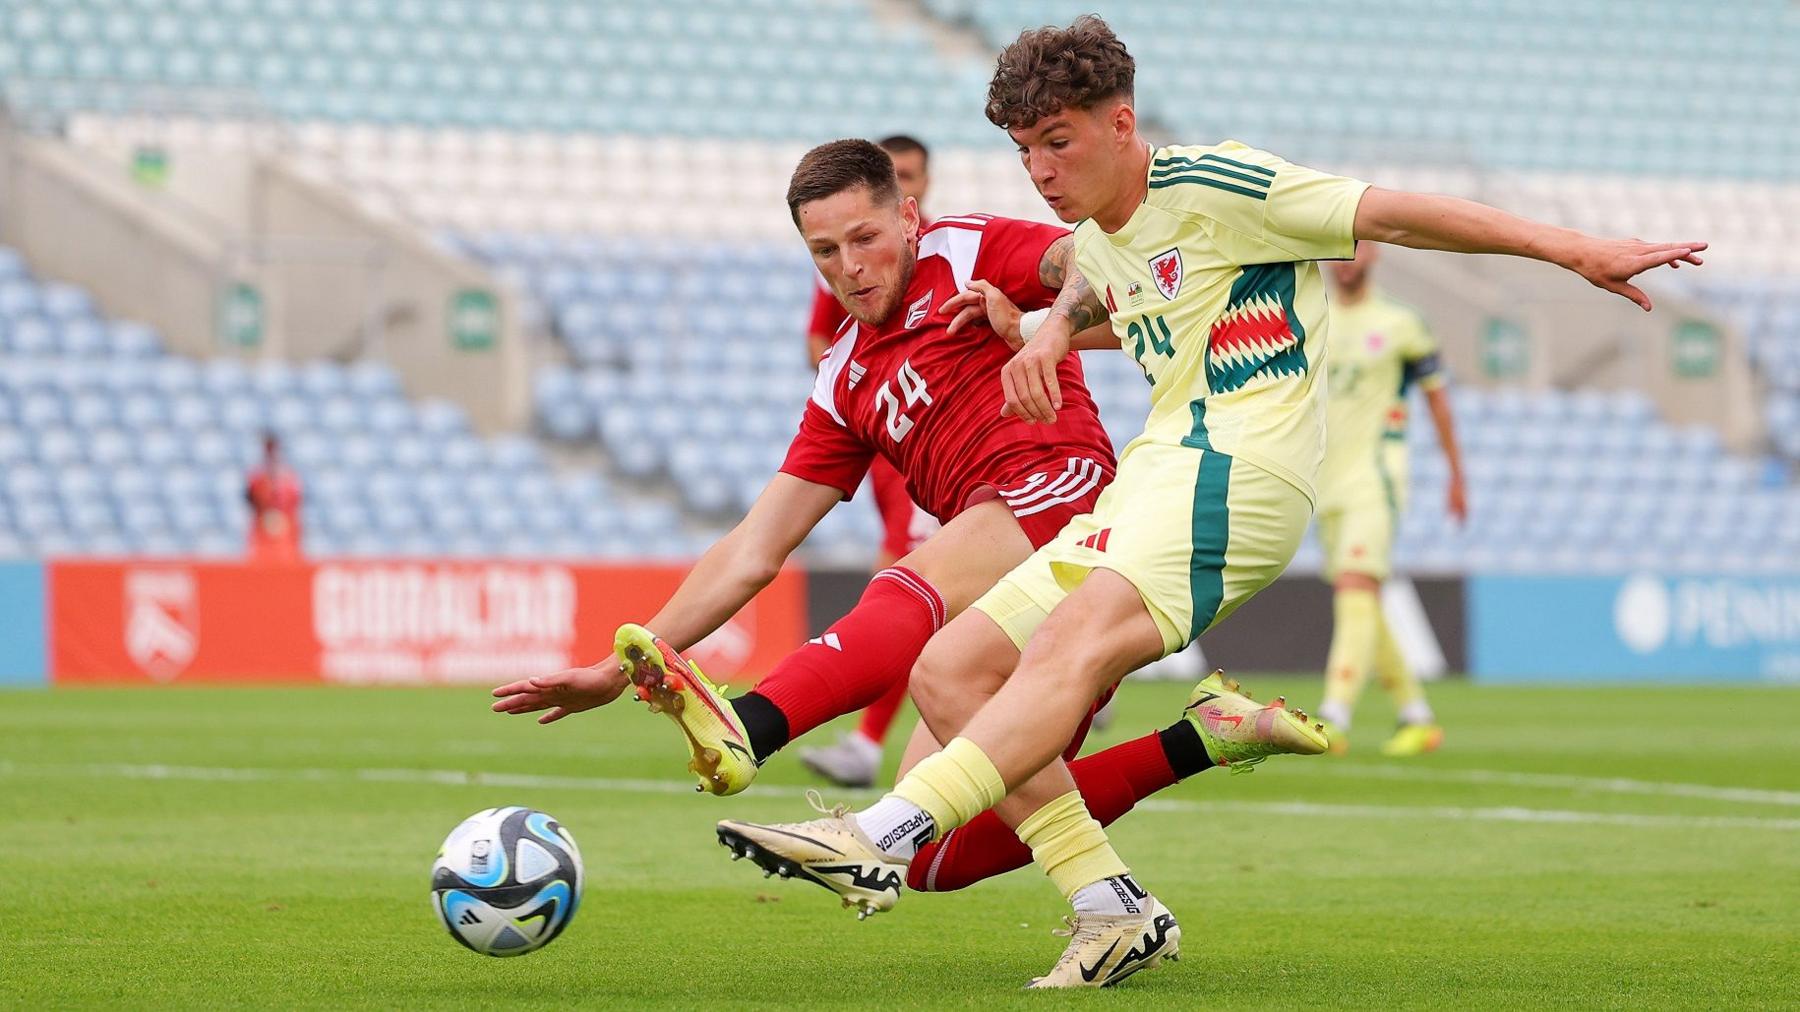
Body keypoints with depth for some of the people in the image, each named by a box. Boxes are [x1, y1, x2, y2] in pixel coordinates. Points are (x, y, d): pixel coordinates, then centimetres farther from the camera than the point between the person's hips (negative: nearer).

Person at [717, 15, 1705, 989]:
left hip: (1234, 471, -9)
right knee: (948, 673, -3)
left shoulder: (1210, 188, -4)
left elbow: (1386, 212, -6)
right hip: (1150, 478, 9)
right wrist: (1048, 333, 22)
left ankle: (883, 839, -53)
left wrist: (1571, 248, -9)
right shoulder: (1098, 244, 21)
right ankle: (1112, 910, -11)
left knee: (1070, 646, -32)